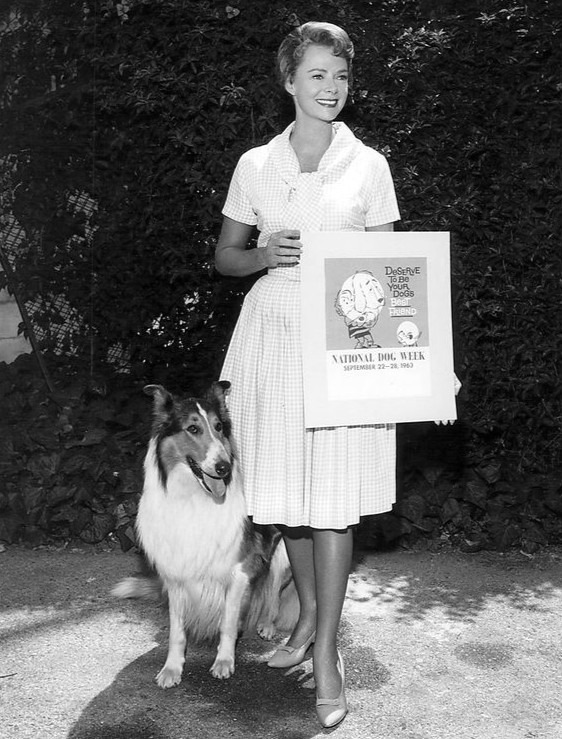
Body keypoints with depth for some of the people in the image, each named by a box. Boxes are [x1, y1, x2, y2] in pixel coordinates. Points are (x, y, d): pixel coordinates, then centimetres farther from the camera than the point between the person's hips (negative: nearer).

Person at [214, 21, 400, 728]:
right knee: (284, 483, 10)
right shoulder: (255, 165, 8)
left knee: (333, 495, -4)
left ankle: (326, 650, 7)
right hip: (273, 331, 2)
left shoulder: (368, 165, 4)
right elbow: (225, 256, 13)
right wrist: (264, 255, -9)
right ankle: (308, 611, 32)